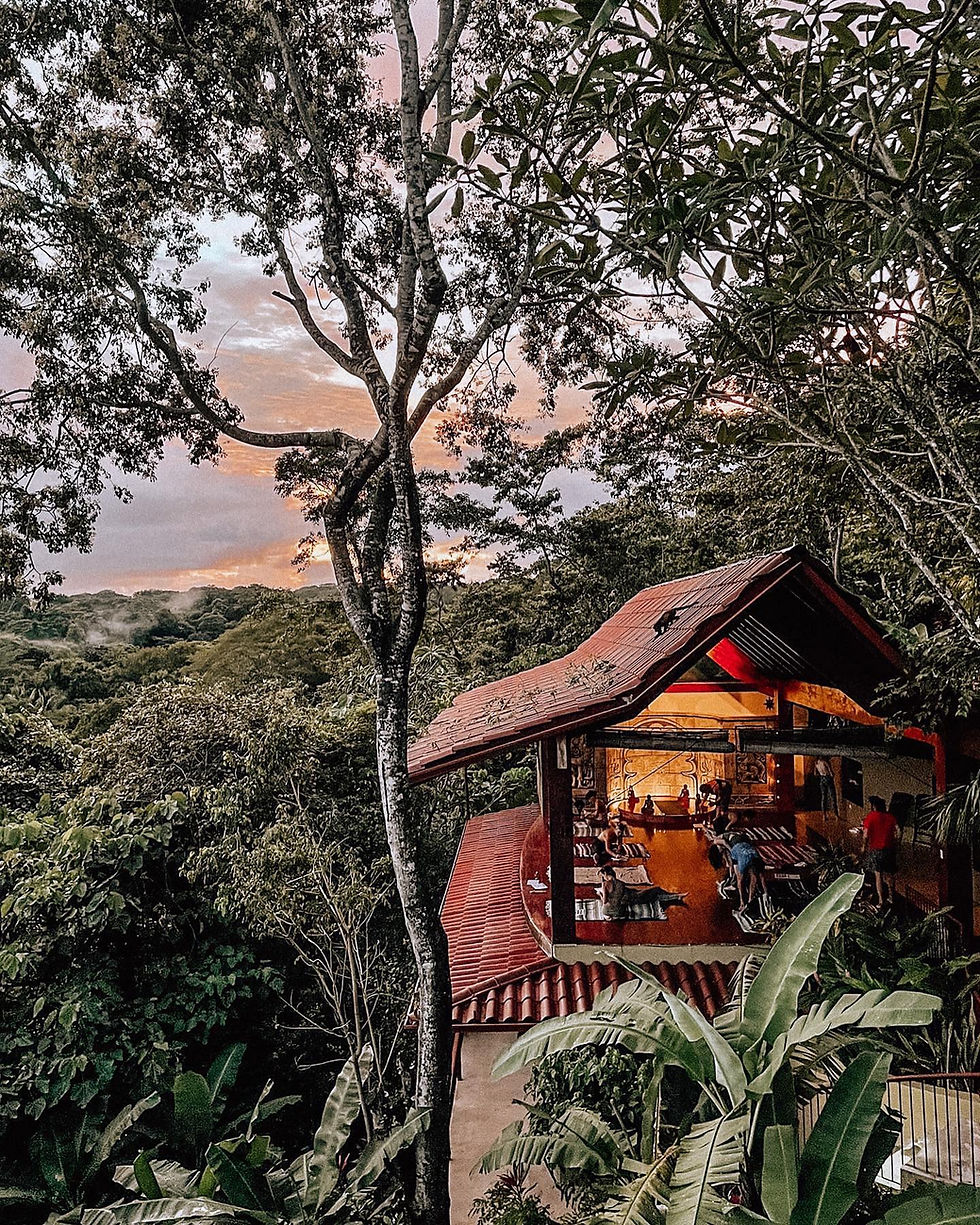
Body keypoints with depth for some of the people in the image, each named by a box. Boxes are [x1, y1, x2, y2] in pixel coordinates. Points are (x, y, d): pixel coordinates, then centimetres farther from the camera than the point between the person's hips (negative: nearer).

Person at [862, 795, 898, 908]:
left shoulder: (871, 816, -12)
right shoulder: (890, 816, -1)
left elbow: (866, 834, -11)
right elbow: (896, 833, 3)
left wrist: (863, 846, 3)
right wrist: (896, 848, 14)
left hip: (876, 850, -4)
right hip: (889, 849, 4)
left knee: (878, 875, 3)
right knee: (890, 874, 18)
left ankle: (881, 901, 2)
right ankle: (891, 896, 30)